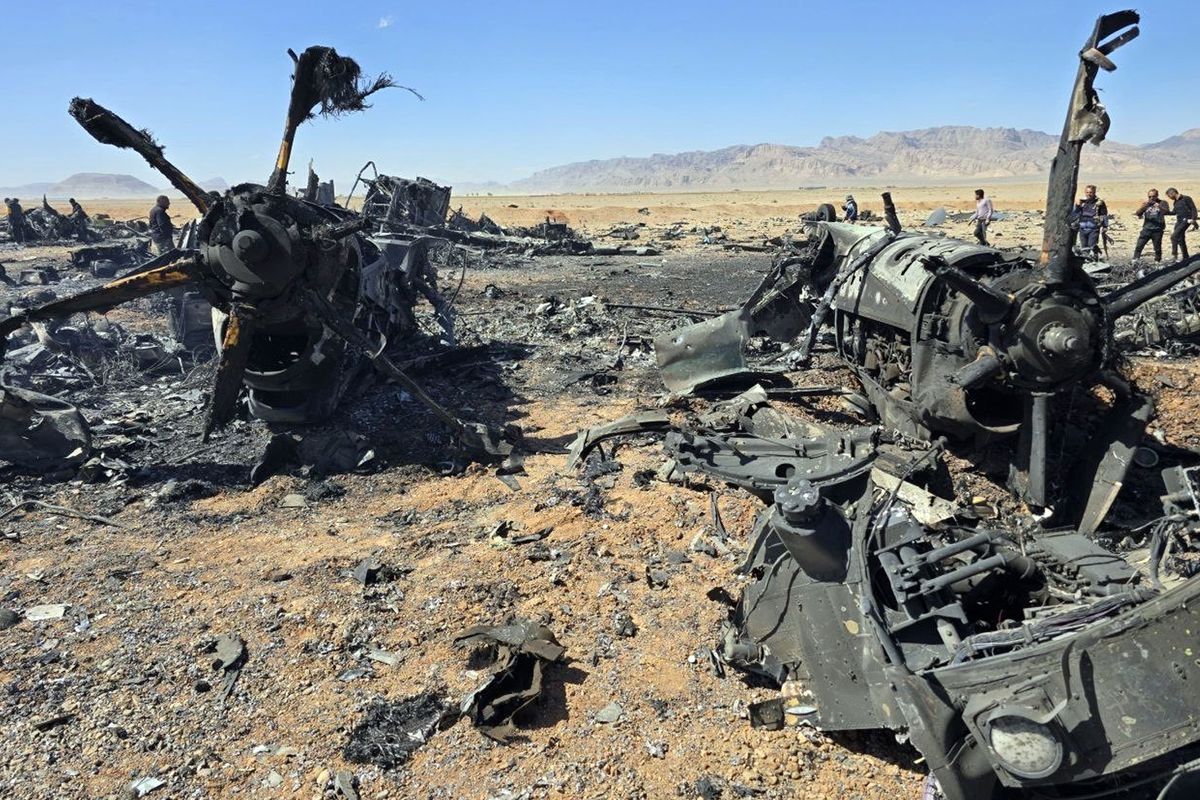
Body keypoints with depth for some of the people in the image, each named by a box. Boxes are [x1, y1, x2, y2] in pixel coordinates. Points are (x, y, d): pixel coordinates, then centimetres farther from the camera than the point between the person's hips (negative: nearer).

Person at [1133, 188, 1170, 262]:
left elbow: (1167, 212, -12)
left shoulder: (1162, 203, 5)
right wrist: (1145, 205, -19)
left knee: (1157, 248, 4)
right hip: (1146, 229, 1)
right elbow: (1138, 213, -2)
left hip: (1158, 230, -1)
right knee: (1139, 246, -9)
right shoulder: (1146, 204, 10)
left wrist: (1159, 207, -31)